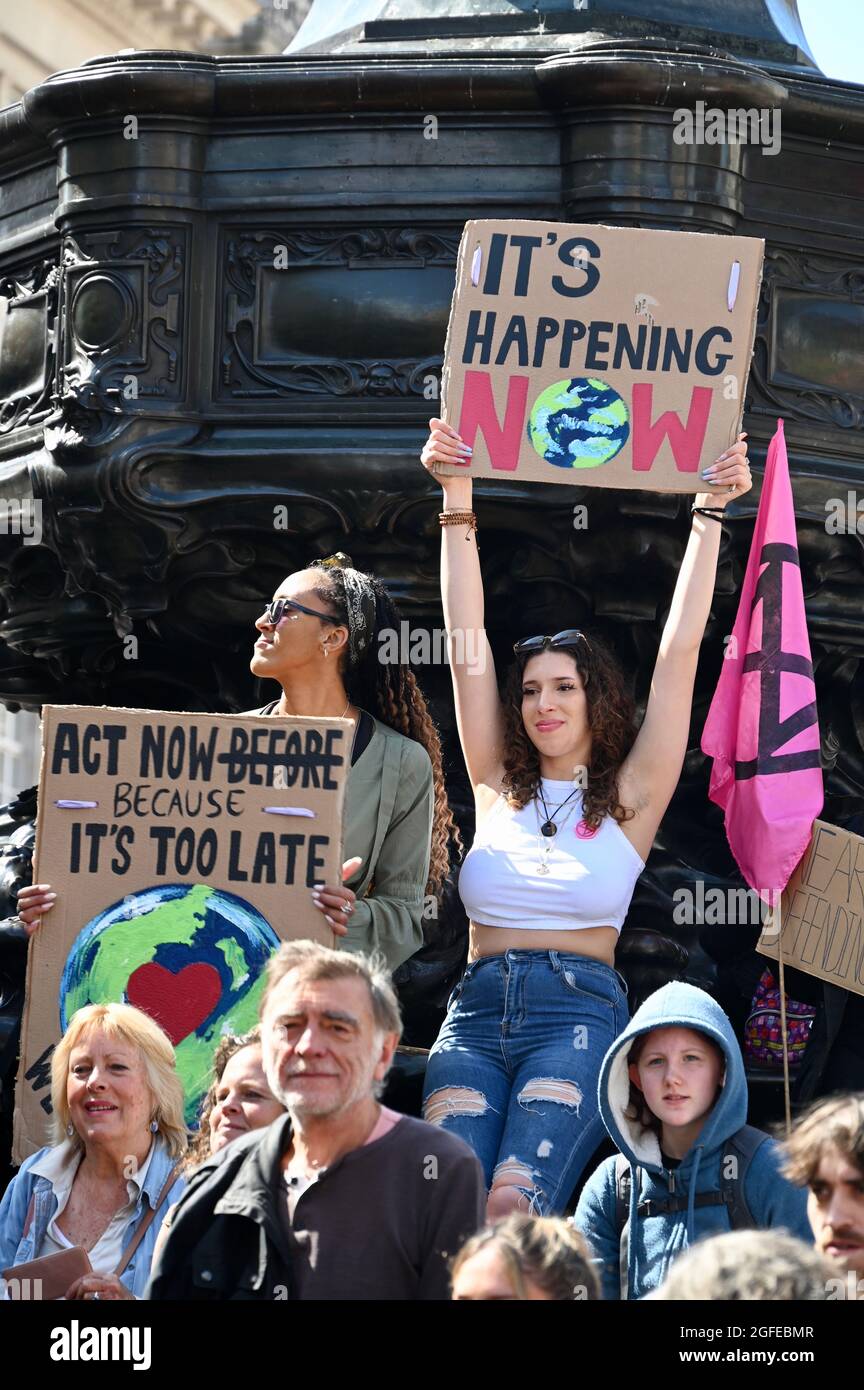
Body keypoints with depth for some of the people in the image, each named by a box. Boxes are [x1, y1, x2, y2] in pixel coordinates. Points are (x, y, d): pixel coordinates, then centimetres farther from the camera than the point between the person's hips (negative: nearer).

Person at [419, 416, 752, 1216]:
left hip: (579, 1008, -3)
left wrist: (710, 516, 4)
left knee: (516, 1204, -27)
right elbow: (467, 643, 14)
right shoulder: (498, 787, 17)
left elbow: (680, 651, 6)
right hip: (477, 1009, 3)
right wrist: (457, 501, 10)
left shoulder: (631, 796, 10)